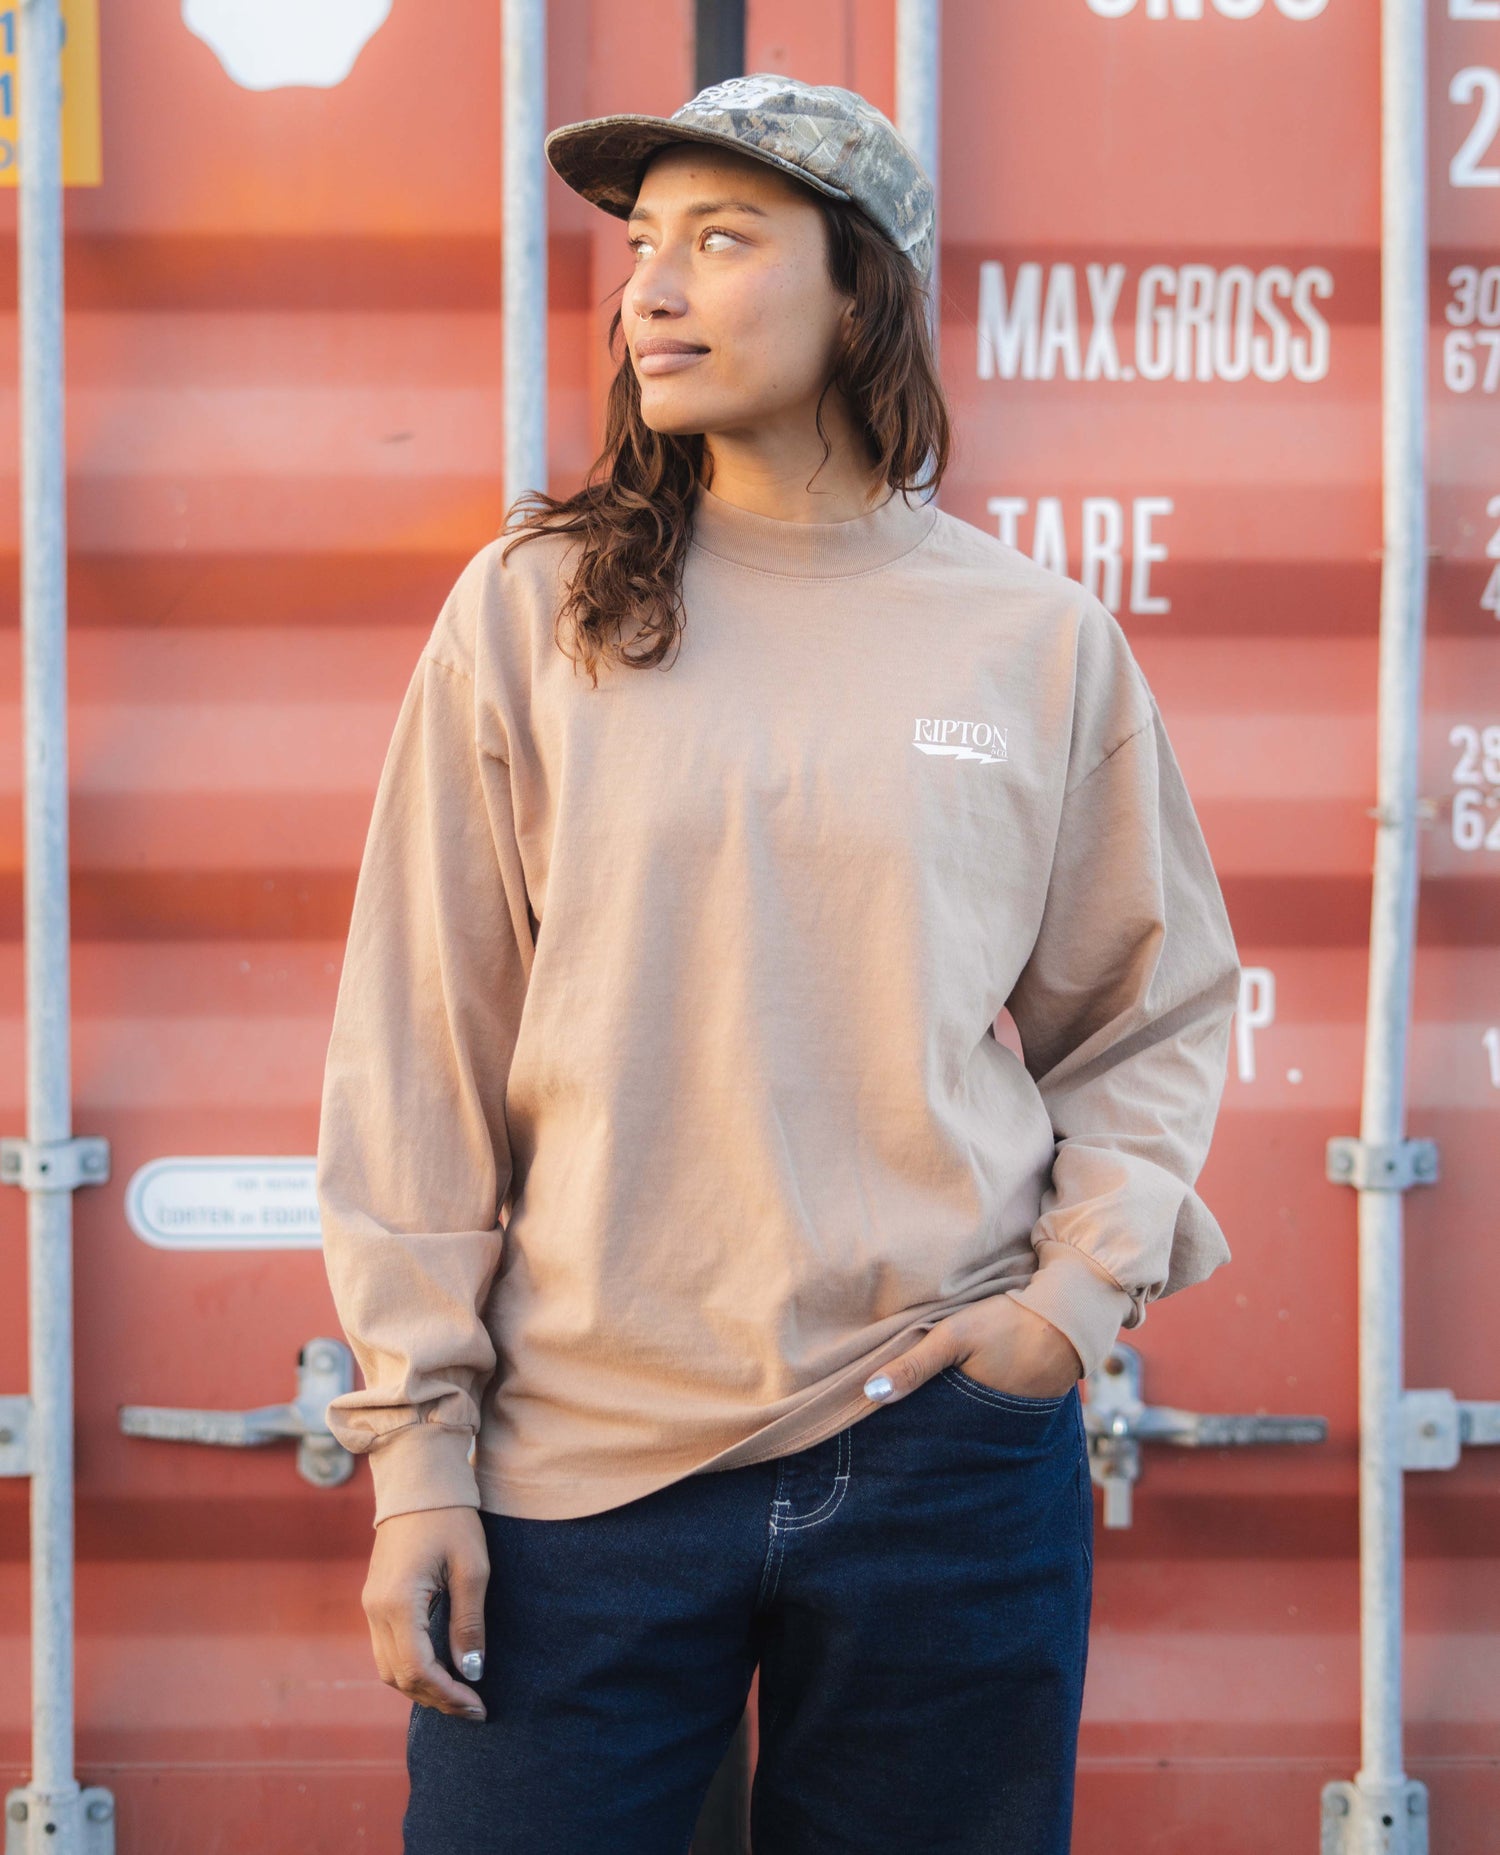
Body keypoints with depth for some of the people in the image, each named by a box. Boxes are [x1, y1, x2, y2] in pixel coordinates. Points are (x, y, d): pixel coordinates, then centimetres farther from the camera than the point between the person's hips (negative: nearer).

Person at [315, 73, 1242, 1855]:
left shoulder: (1040, 642, 4)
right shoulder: (530, 613, 2)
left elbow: (1150, 1017, 14)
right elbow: (418, 1056, 2)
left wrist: (1087, 1287, -3)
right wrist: (417, 1441, -2)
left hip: (952, 1448, 1)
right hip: (582, 1459, 0)